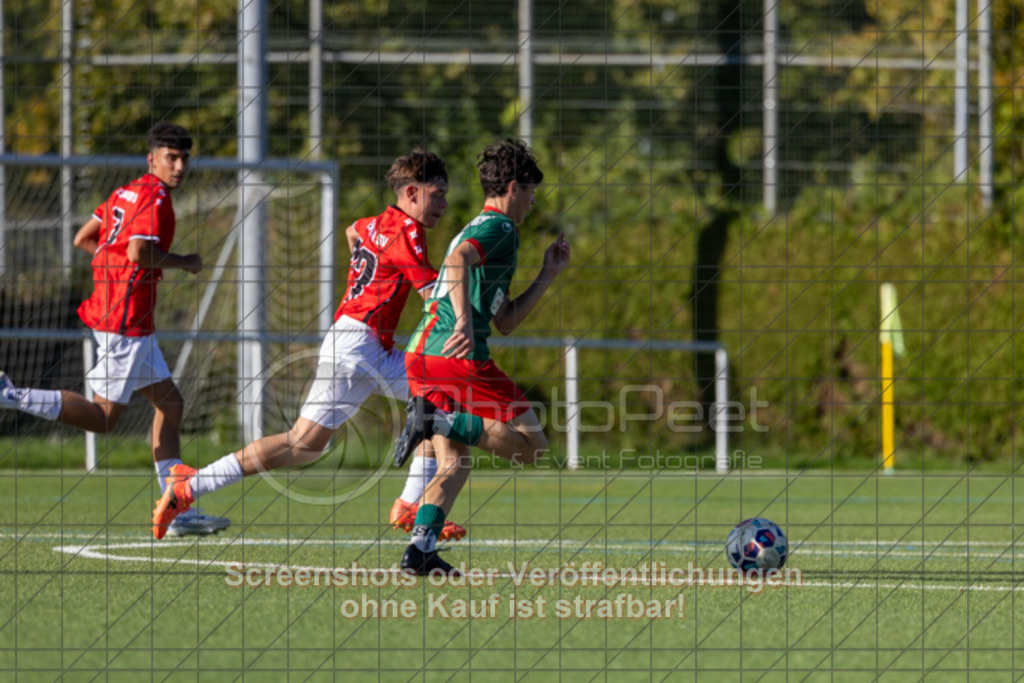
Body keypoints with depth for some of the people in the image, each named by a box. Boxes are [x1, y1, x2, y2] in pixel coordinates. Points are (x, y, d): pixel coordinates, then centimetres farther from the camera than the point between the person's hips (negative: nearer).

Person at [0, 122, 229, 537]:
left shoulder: (127, 193, 15)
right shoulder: (155, 197, -12)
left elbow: (82, 240, 19)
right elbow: (139, 252, -25)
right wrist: (184, 263, -10)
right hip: (125, 319, -10)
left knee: (170, 403, 12)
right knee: (103, 418, -7)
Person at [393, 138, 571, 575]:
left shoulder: (478, 228, 29)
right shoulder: (499, 227, 0)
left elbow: (505, 321, 30)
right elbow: (458, 259, -24)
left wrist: (548, 274, 32)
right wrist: (465, 322, -33)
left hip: (421, 354, 9)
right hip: (459, 358, -9)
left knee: (453, 463, 8)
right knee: (530, 444, -2)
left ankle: (420, 548, -10)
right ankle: (440, 420, -18)